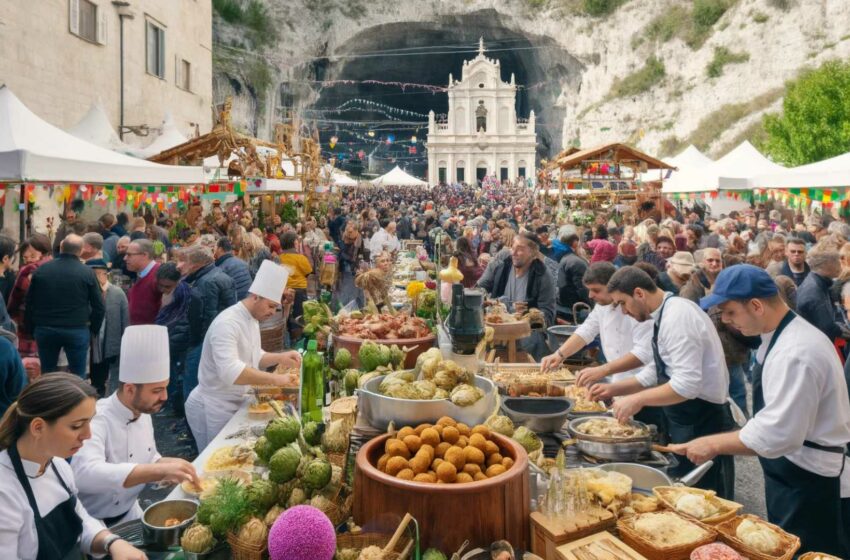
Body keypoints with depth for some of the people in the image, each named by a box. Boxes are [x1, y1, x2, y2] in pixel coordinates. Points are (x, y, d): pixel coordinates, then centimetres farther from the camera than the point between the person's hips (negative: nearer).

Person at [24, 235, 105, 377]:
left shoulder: (41, 270, 2)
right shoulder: (87, 272, -6)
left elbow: (29, 303, 6)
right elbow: (99, 306, -5)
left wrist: (30, 328, 16)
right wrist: (93, 328, 8)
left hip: (45, 329, 3)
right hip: (77, 330, -3)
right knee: (78, 376, 5)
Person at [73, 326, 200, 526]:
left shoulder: (142, 413, -1)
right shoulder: (96, 420, -24)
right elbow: (86, 474, -39)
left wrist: (170, 466, -9)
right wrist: (160, 470, -43)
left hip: (129, 514, 7)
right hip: (91, 524, -6)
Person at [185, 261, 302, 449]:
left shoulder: (251, 319, 5)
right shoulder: (226, 324, -26)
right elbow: (230, 372, -39)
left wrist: (280, 358, -1)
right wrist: (274, 379, -41)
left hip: (234, 403, 9)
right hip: (213, 407, -9)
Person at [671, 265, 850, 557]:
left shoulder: (796, 353, -28)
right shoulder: (782, 335, 5)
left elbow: (776, 434, -31)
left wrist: (713, 444, -21)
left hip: (811, 490, -10)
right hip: (793, 479, 10)